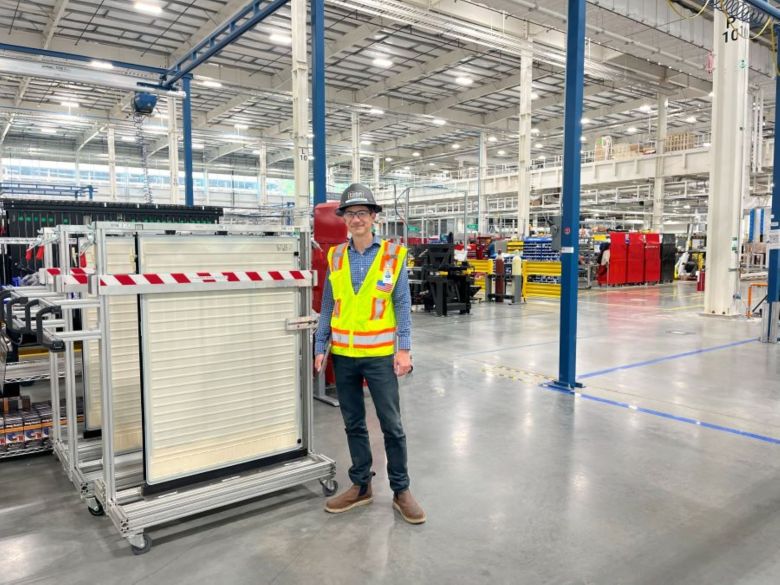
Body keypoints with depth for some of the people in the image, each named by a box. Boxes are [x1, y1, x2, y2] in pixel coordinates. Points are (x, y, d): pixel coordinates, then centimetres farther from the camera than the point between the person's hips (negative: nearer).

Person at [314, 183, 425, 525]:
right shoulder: (335, 256, 6)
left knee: (392, 425, 3)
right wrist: (320, 347, 5)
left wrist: (404, 349, -10)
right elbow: (328, 305, 9)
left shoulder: (393, 255, -3)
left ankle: (401, 490, 19)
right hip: (343, 354, 3)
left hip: (379, 354, -3)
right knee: (354, 424, 13)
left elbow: (402, 304, -4)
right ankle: (361, 486, 28)